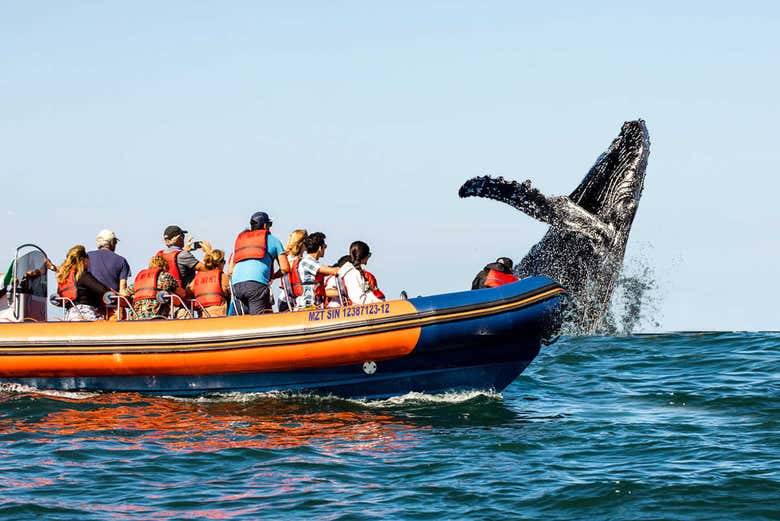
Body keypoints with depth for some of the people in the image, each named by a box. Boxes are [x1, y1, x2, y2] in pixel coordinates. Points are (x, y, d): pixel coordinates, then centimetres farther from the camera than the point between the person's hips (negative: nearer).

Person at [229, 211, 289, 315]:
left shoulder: (240, 239, 31)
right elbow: (285, 268, 15)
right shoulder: (273, 240, 21)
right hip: (257, 283, -5)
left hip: (236, 284, 5)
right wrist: (272, 276, 32)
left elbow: (230, 270, 26)